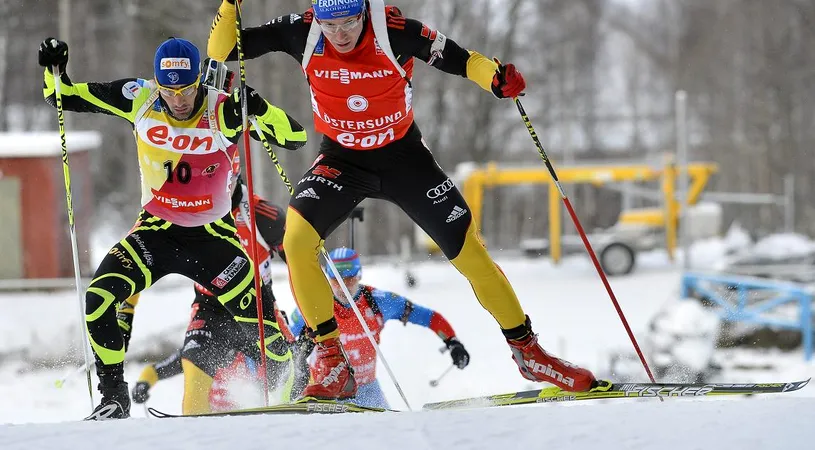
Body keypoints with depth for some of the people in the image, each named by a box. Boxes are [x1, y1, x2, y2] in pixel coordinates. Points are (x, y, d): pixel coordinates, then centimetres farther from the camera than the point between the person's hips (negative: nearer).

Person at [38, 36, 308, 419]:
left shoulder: (223, 113, -18)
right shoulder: (139, 100, -10)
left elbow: (295, 137, -20)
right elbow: (64, 97, 0)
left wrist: (258, 109, -36)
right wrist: (55, 70, -20)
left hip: (211, 234, -2)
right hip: (156, 230, 2)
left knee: (257, 317, -16)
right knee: (99, 298, -19)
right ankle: (113, 396, -3)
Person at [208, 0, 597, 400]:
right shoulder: (302, 33, -20)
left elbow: (456, 58, -14)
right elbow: (221, 51, -16)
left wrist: (497, 77, -33)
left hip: (403, 156, -1)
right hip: (342, 159, 1)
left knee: (469, 250, -1)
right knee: (296, 237, -24)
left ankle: (527, 350, 18)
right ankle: (330, 360, -13)